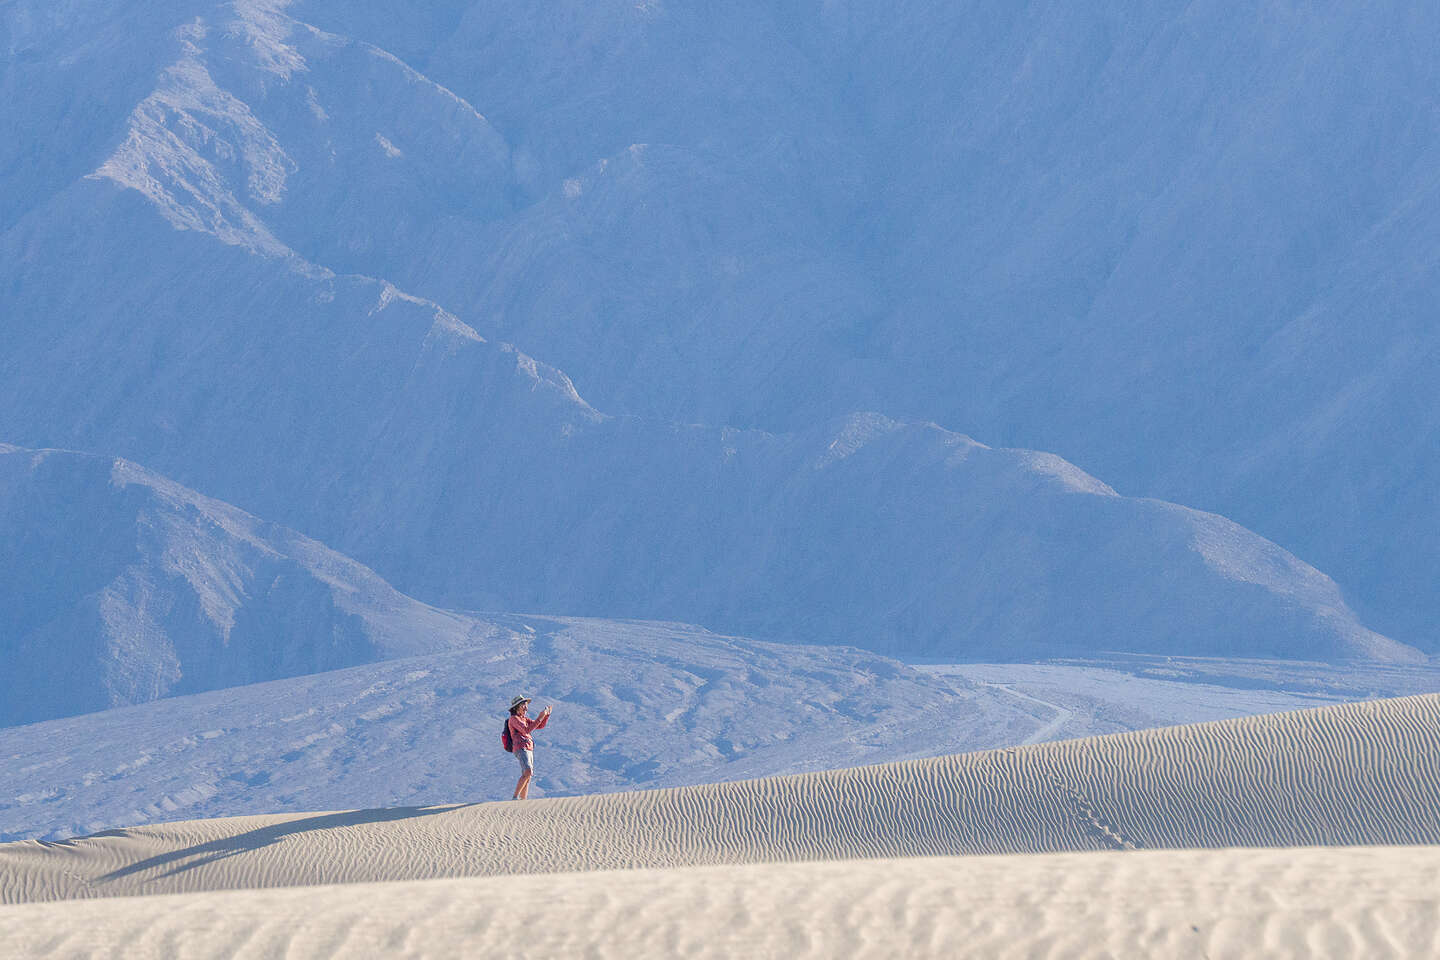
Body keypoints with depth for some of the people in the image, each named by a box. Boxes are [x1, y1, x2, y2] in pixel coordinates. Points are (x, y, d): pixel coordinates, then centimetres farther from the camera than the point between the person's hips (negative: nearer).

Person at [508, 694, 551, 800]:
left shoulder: (524, 719, 21)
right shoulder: (514, 719, -6)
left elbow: (541, 726, 22)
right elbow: (526, 730, -18)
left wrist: (547, 714, 9)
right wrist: (539, 718, -19)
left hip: (529, 750, 10)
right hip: (521, 749, -10)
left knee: (527, 777, 5)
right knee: (527, 772, -26)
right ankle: (515, 798, -27)